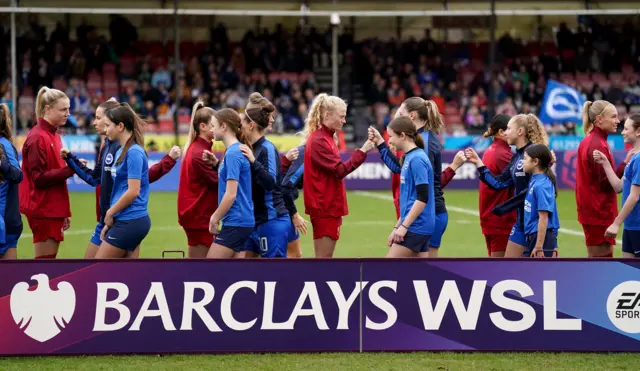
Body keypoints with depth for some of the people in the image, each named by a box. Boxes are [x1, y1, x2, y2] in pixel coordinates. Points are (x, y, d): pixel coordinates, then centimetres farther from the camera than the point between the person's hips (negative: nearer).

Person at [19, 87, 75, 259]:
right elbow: (39, 178, -17)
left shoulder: (53, 136, 14)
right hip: (43, 211, -9)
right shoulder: (37, 138, -13)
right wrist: (70, 169, -21)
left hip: (54, 210, 9)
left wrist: (65, 212, 17)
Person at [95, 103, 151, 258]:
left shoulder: (134, 152, -14)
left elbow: (133, 191, -19)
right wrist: (109, 222, 13)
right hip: (126, 221, 9)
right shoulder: (121, 151, 14)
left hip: (130, 222, -9)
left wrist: (109, 213, -9)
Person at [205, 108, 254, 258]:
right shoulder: (238, 150, 13)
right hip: (244, 221, 9)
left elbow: (231, 194, -19)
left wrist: (215, 218, -9)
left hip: (235, 223, -9)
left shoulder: (233, 153, -15)